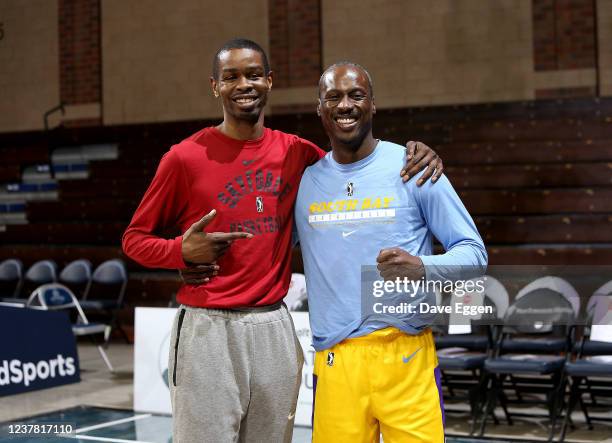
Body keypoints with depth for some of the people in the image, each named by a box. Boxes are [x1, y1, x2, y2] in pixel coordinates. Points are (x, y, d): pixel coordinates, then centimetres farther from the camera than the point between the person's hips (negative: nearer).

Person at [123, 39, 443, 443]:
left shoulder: (296, 152, 7)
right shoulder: (186, 157, -4)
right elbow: (135, 238, 3)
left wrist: (412, 152, 2)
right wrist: (183, 252, -18)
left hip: (274, 328, 4)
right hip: (208, 329, -4)